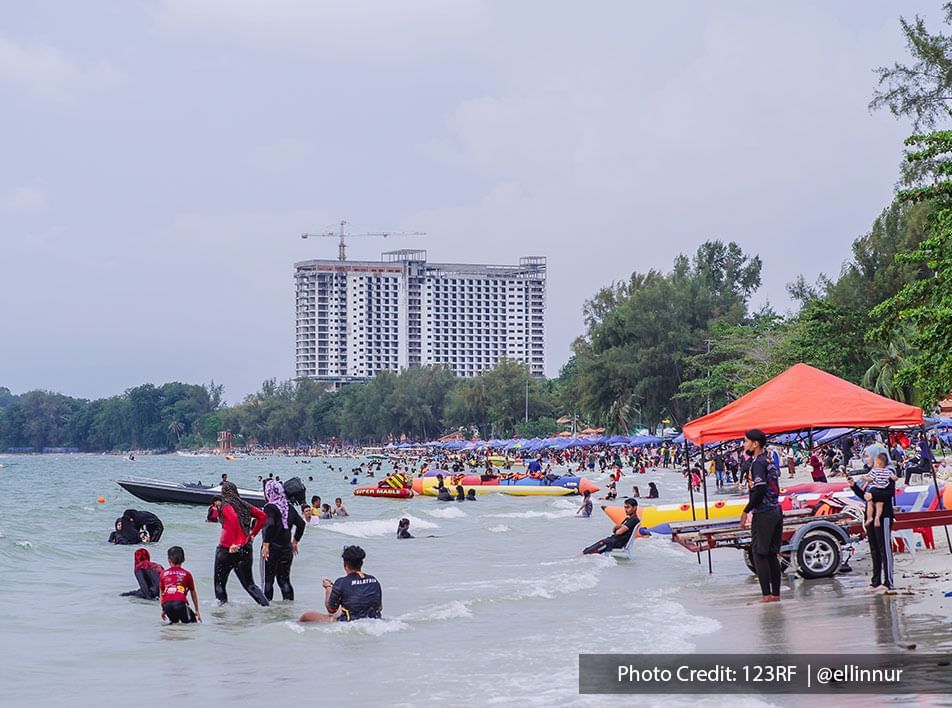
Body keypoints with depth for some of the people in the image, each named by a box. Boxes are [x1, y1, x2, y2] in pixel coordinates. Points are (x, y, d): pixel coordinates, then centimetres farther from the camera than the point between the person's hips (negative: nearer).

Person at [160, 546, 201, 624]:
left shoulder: (164, 573, 20)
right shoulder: (186, 574, 15)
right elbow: (193, 593, 23)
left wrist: (163, 610, 39)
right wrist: (197, 610, 33)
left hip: (166, 604, 3)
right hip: (180, 602, -3)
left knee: (174, 621, 27)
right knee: (192, 621, 12)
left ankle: (173, 621, -4)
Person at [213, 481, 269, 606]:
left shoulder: (226, 505, -8)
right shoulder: (244, 505, 11)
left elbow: (233, 518, -27)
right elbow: (263, 517, 12)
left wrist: (234, 543, -23)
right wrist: (252, 534, 16)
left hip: (227, 549, -6)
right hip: (246, 549, 6)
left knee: (219, 582, 11)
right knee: (249, 583, 12)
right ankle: (266, 605, -1)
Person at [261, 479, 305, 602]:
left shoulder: (270, 507, -12)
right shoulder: (289, 507, 8)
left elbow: (270, 525, -26)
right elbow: (301, 524, 13)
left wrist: (266, 544, -23)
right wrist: (295, 541, 22)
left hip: (272, 547, -6)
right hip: (287, 548, 6)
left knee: (268, 580, 1)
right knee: (284, 579, 12)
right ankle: (290, 602, 9)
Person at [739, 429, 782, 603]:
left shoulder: (758, 463, -13)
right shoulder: (770, 462, 15)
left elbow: (760, 490, -20)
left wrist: (746, 511, -13)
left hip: (763, 515, -9)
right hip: (776, 511, 9)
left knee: (759, 554, -4)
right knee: (772, 554, 11)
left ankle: (766, 595, -6)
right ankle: (776, 594, 12)